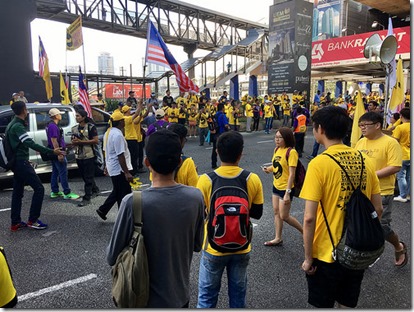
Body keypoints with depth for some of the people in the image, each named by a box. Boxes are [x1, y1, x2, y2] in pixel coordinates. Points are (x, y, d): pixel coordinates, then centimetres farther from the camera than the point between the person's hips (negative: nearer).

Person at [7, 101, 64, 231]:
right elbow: (30, 144, -29)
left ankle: (15, 223, 18)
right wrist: (52, 151, -34)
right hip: (21, 162, -10)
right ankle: (32, 220, -3)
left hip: (16, 162, 10)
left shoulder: (12, 124, 14)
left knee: (17, 192, 12)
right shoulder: (18, 126, -18)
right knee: (39, 188, -7)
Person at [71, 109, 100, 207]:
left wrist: (81, 142, -18)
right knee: (84, 176, 15)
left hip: (88, 156, -7)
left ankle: (87, 198, 0)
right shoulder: (74, 128, 13)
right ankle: (95, 190, 34)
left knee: (88, 177, -4)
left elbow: (96, 141, -13)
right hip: (78, 156, 7)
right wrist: (74, 142, -3)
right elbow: (73, 141, 23)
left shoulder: (91, 127, -7)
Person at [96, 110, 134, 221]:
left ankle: (102, 210, 28)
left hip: (112, 168, 10)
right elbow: (120, 156, -25)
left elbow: (107, 151, 17)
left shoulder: (108, 132, 8)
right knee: (124, 195, 1)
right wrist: (127, 172, -24)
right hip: (119, 169, -10)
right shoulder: (118, 135, -22)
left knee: (117, 192, 23)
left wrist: (107, 165, 26)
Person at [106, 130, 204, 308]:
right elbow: (197, 245, -1)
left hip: (146, 299, -2)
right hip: (180, 295, 3)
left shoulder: (133, 202, -26)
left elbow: (112, 257, -13)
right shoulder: (195, 197, -16)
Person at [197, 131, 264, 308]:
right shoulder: (253, 180, -13)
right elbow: (257, 213, -2)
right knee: (238, 294, 21)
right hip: (242, 248, 2)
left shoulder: (205, 180, -18)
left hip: (214, 248, -1)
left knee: (207, 295, 17)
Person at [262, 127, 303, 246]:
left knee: (284, 216, 2)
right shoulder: (277, 149, 3)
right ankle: (278, 239, 28)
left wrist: (287, 193, -26)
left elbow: (291, 174, -23)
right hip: (276, 186, 8)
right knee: (276, 212, 14)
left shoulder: (291, 152, -21)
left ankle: (304, 231, 24)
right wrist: (269, 169, -6)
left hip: (285, 188, -8)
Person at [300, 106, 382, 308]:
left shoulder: (319, 163, -19)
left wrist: (308, 258, -10)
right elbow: (377, 210, 5)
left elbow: (309, 218, -21)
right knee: (348, 305, 24)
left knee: (324, 305, 16)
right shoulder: (365, 160, -2)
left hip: (327, 253, -5)